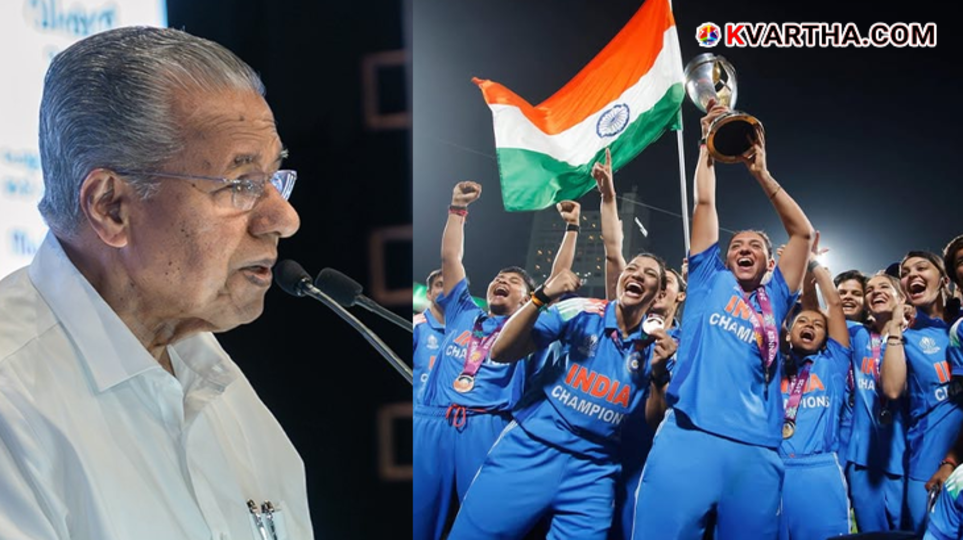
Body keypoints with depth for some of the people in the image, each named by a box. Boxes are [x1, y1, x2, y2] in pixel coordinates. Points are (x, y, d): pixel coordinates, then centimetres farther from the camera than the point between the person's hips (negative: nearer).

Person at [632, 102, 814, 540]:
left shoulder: (774, 301, 24)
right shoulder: (710, 281, 21)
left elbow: (803, 232, 19)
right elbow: (705, 202, 19)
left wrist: (761, 173, 15)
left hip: (756, 451, 3)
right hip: (688, 438, -2)